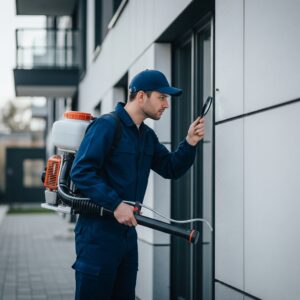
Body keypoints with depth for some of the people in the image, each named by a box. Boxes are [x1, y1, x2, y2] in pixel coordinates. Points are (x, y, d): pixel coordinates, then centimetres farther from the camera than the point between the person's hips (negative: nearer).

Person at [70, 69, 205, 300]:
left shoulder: (148, 136, 14)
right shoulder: (106, 126, -12)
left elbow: (171, 169, 14)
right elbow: (81, 172, -20)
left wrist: (190, 143, -2)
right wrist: (116, 204, -26)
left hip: (128, 232, 9)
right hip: (98, 232, -8)